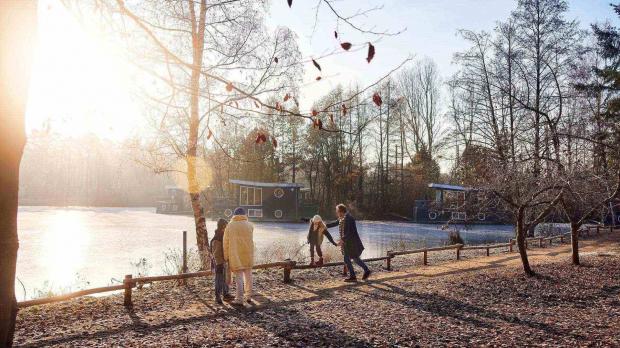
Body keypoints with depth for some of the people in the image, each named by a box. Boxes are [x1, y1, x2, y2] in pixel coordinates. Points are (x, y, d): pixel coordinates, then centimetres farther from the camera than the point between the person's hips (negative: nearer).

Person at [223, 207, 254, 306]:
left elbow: (226, 242, -3)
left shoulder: (230, 225, -5)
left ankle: (239, 299, 3)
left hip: (235, 255, -2)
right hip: (248, 255, 2)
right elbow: (249, 240, 6)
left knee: (239, 277, 2)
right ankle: (249, 297, 22)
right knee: (248, 275, 14)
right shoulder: (250, 225, -1)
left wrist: (226, 256, 4)